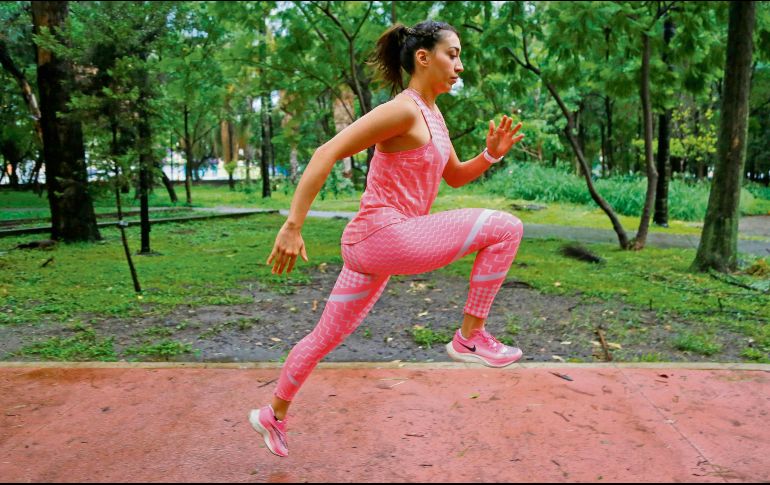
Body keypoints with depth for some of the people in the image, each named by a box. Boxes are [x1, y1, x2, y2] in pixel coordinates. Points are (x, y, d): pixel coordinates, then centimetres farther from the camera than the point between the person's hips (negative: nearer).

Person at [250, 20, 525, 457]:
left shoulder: (432, 115, 16)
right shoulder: (403, 110, -14)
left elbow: (455, 176, 25)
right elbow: (326, 154, -20)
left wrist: (491, 154, 5)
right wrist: (293, 227, -23)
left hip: (374, 245, 10)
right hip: (384, 235, -10)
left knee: (326, 338, 22)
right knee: (505, 228, -13)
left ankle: (274, 415, 40)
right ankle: (471, 337, -3)